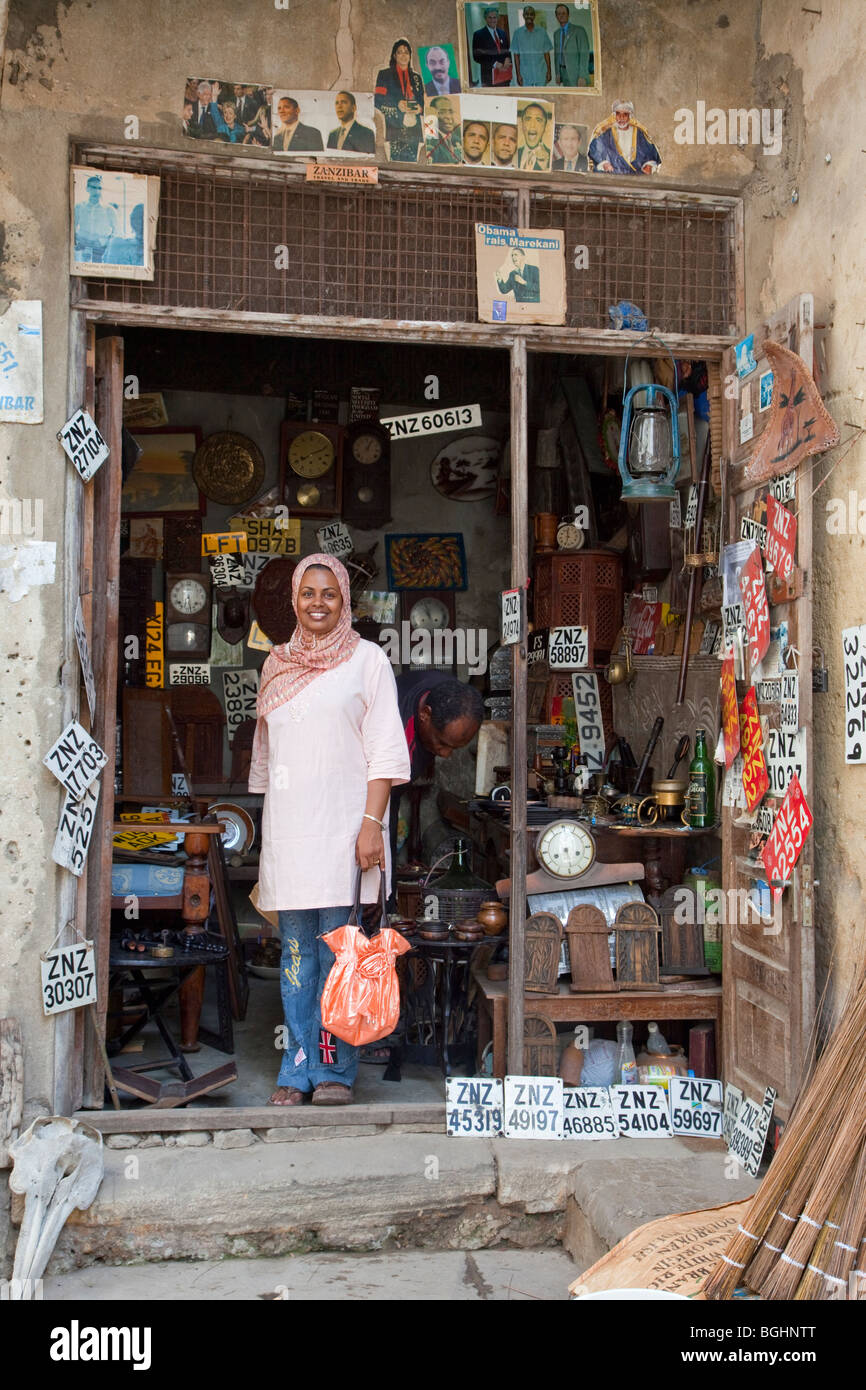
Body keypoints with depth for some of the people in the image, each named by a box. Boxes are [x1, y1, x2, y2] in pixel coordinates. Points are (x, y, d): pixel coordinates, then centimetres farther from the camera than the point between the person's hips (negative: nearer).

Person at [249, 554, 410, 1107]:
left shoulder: (367, 659, 3)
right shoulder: (278, 664, 16)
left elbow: (385, 750, -3)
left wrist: (372, 823, -12)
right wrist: (265, 831, 16)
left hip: (343, 823, -4)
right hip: (287, 826, 4)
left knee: (337, 947, -3)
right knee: (297, 949, 5)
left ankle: (336, 1069, 8)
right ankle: (299, 1069, 13)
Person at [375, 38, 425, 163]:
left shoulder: (416, 77, 21)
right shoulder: (385, 74, 11)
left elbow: (422, 100, 18)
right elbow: (378, 100, 1)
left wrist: (420, 108, -6)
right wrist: (396, 104, -15)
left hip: (413, 127, 3)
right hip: (393, 127, -3)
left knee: (412, 161, -8)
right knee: (396, 159, -16)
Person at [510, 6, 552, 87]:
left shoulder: (542, 32, 5)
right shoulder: (518, 33, 3)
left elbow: (547, 53, 6)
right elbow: (516, 55, 3)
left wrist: (549, 71, 0)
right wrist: (518, 74, -4)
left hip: (541, 74, 1)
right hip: (525, 75, -1)